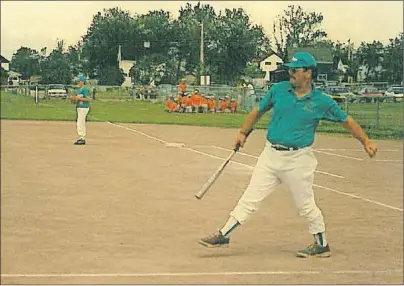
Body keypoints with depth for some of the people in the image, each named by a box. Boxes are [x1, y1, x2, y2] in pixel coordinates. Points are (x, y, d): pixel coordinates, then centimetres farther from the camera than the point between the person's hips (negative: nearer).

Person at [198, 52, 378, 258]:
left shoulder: (322, 102, -5)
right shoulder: (279, 90, 3)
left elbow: (346, 121, 3)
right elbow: (258, 111, 16)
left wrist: (366, 142, -3)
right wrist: (243, 132, 16)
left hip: (297, 160, -3)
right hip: (270, 155, 3)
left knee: (306, 205, 5)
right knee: (250, 197, 4)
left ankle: (322, 245, 22)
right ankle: (224, 235, 8)